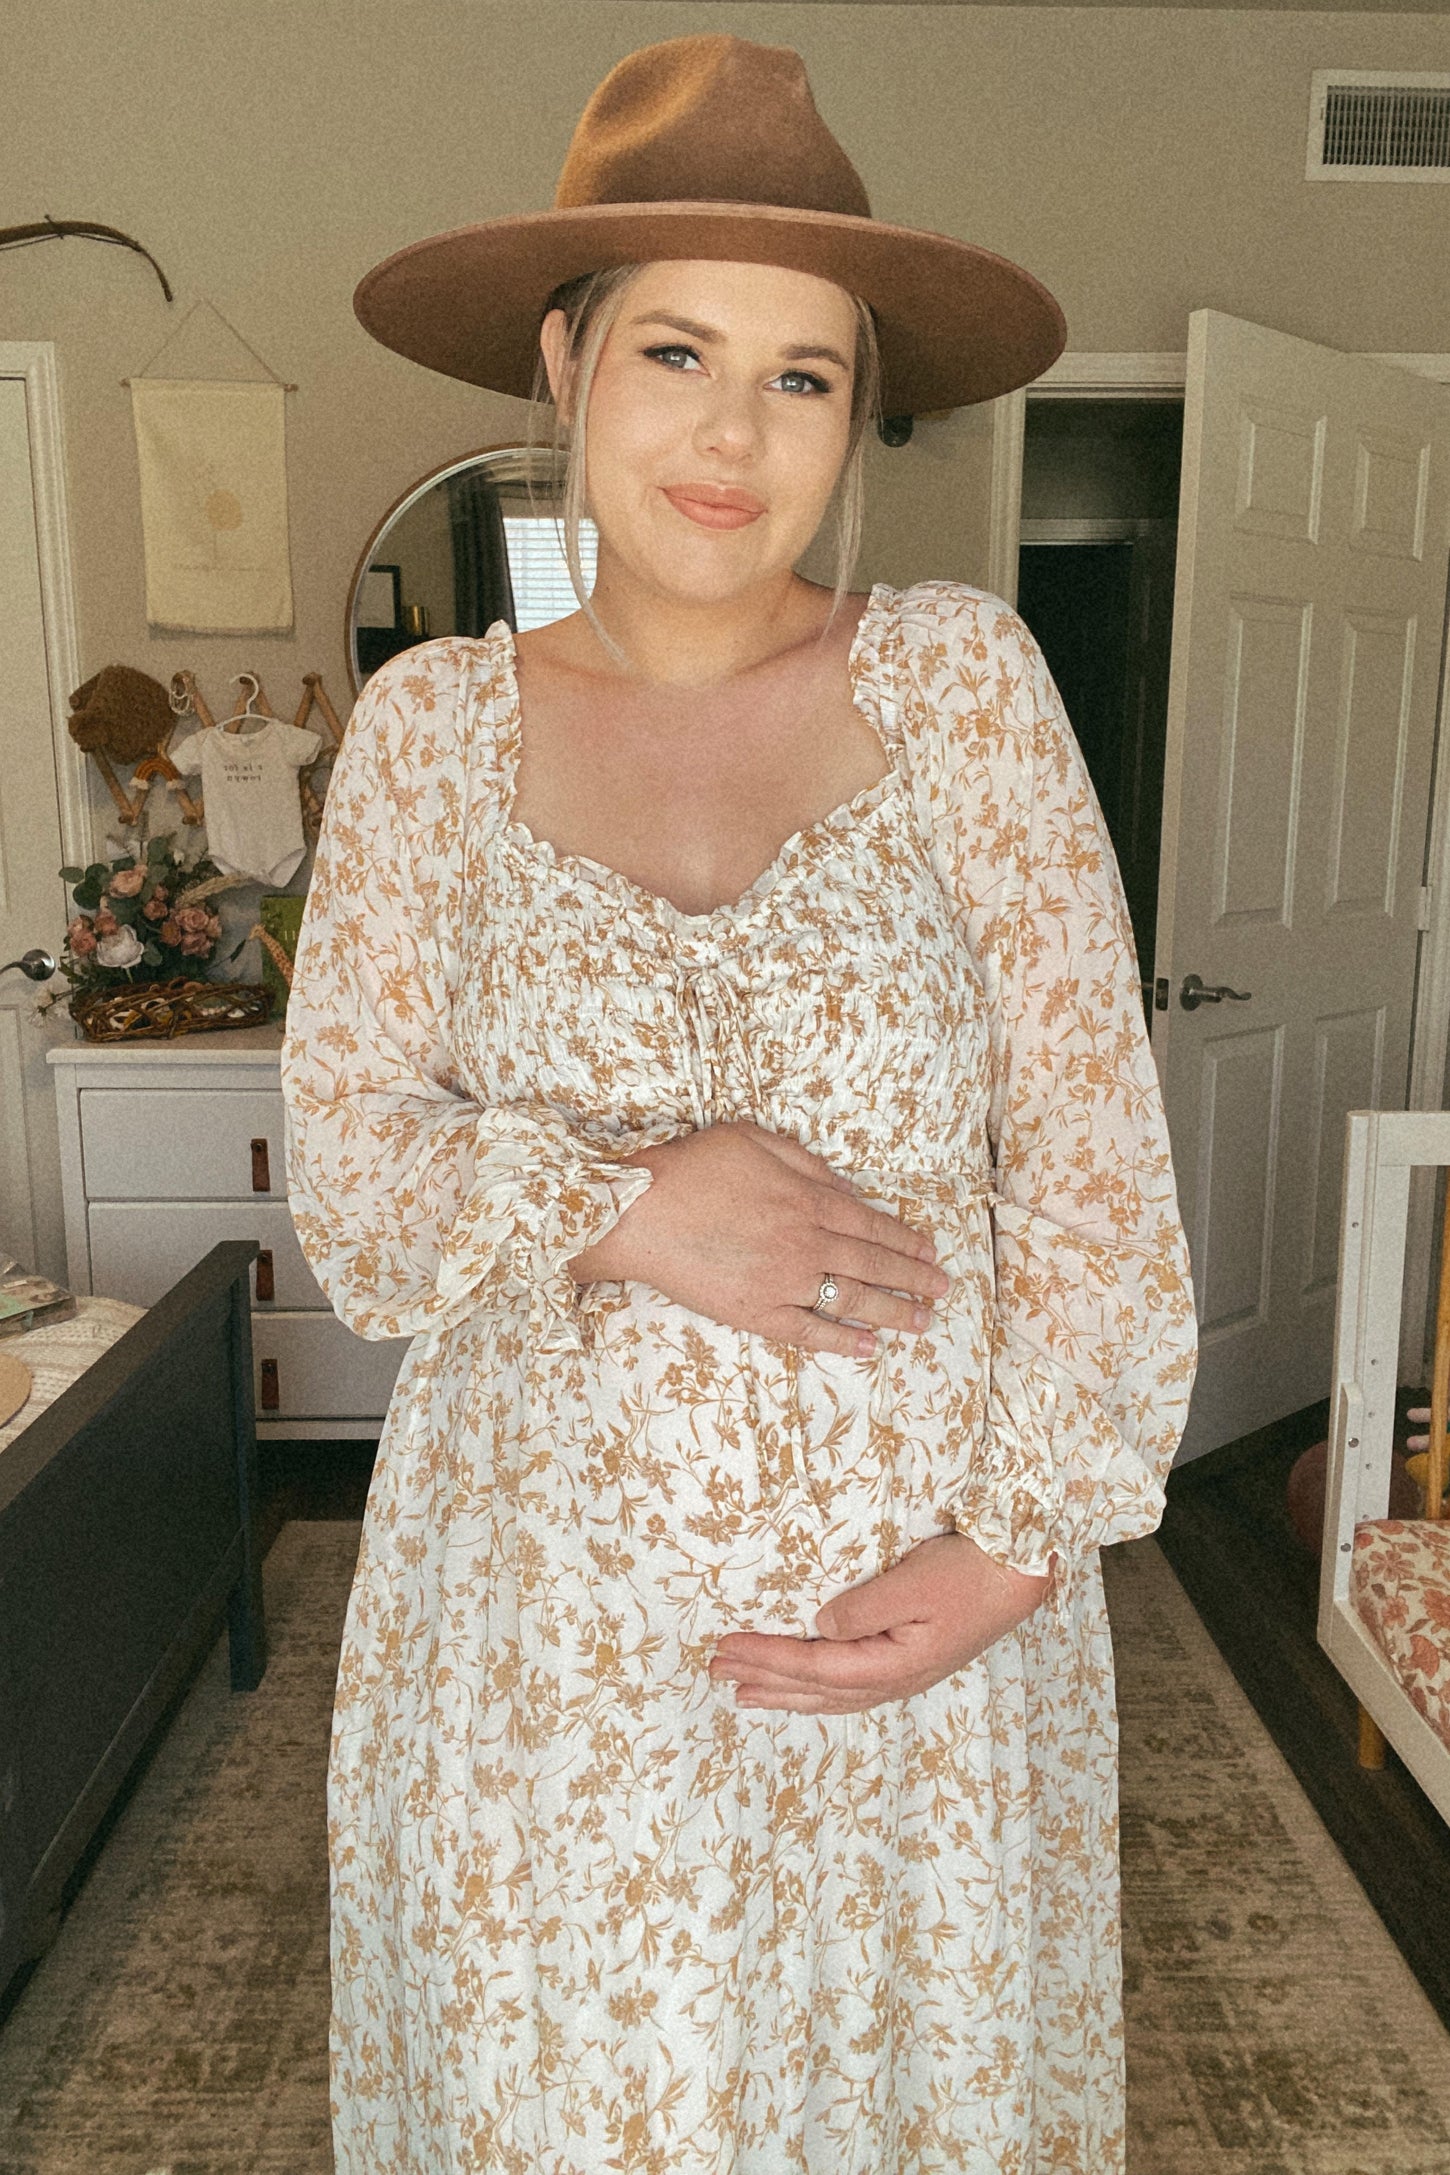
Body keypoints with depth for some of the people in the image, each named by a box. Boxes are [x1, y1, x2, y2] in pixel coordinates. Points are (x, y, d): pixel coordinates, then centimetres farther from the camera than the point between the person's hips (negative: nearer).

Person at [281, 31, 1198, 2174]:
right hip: (554, 1619, 1)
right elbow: (350, 1172, -4)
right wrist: (625, 1206, -21)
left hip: (928, 1604, 0)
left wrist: (1025, 1539, -12)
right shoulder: (437, 721, -1)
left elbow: (1091, 1140, -6)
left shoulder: (955, 671, -3)